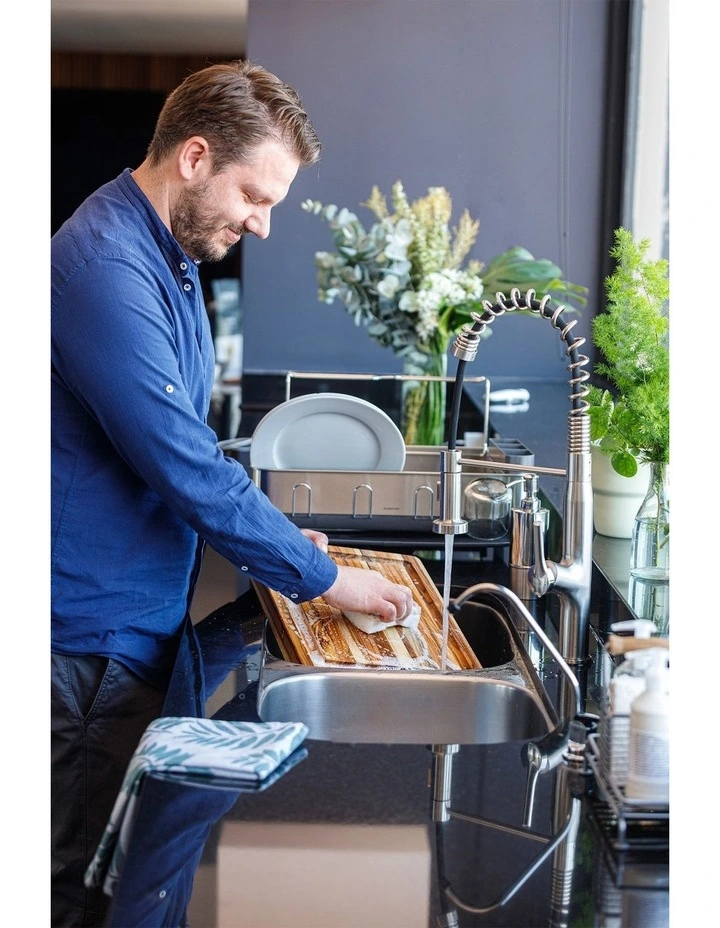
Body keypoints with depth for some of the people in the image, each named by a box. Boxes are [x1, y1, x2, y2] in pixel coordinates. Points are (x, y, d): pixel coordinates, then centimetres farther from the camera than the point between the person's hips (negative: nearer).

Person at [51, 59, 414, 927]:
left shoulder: (168, 254, 11)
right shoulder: (106, 268, -23)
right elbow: (186, 469, -25)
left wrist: (273, 532, 10)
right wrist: (322, 578, -16)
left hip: (139, 613, 10)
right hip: (98, 625, -10)